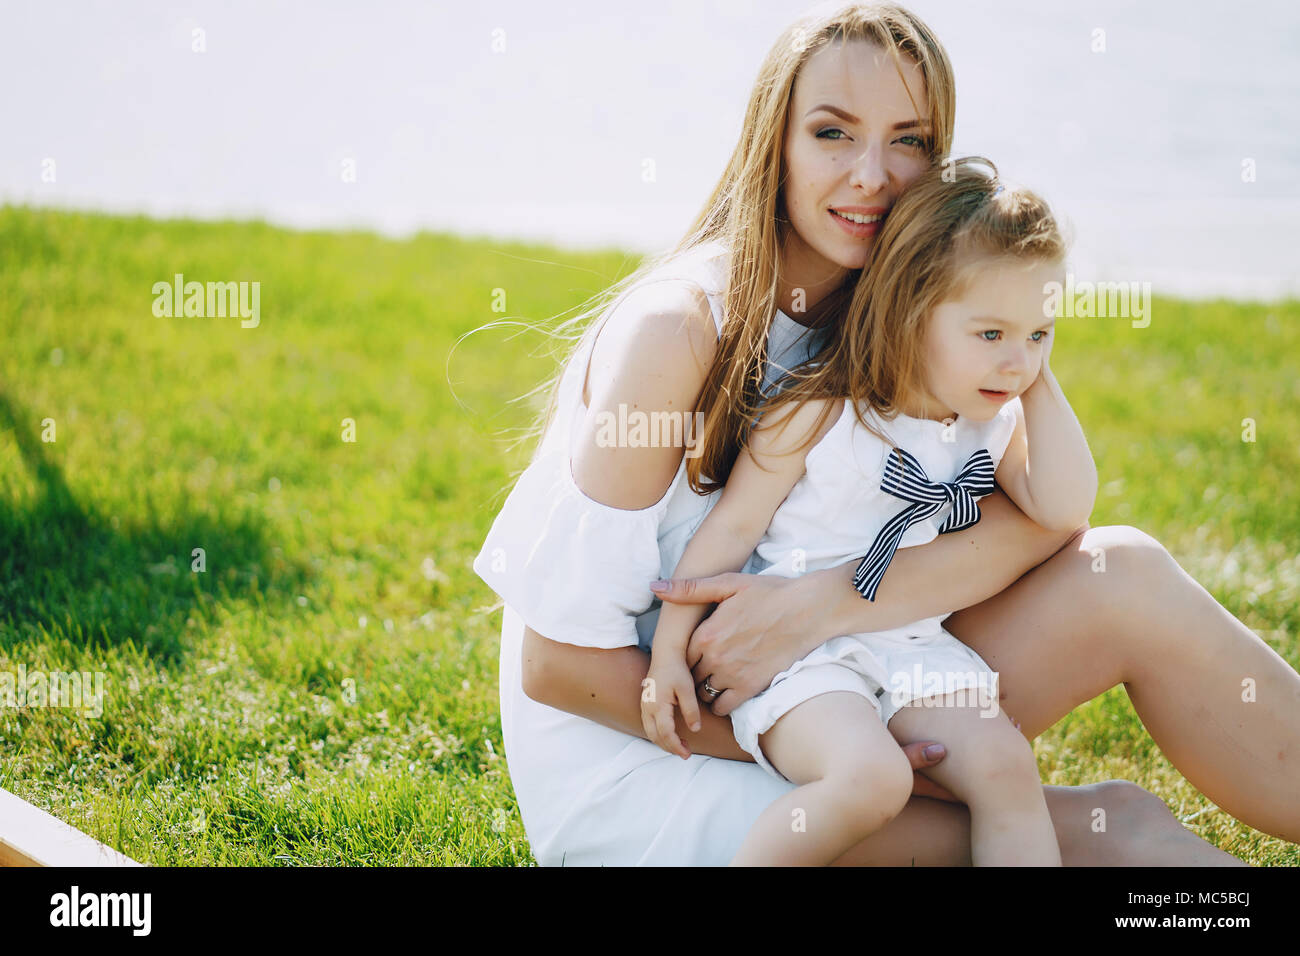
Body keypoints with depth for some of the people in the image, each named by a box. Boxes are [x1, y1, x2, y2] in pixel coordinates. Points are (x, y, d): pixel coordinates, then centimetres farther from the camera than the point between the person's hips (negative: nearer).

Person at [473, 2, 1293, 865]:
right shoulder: (677, 327, -19)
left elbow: (1040, 518, -13)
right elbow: (556, 661, -19)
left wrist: (820, 606, -28)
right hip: (639, 775, -6)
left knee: (1124, 575, -13)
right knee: (1111, 831, -20)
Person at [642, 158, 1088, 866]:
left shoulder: (995, 426, 7)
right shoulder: (819, 416, -10)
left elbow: (1063, 510, -6)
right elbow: (733, 525, -6)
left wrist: (1042, 389, -4)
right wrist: (669, 650, -8)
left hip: (914, 651, 5)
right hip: (797, 651, -5)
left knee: (1006, 768, -17)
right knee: (871, 778, -31)